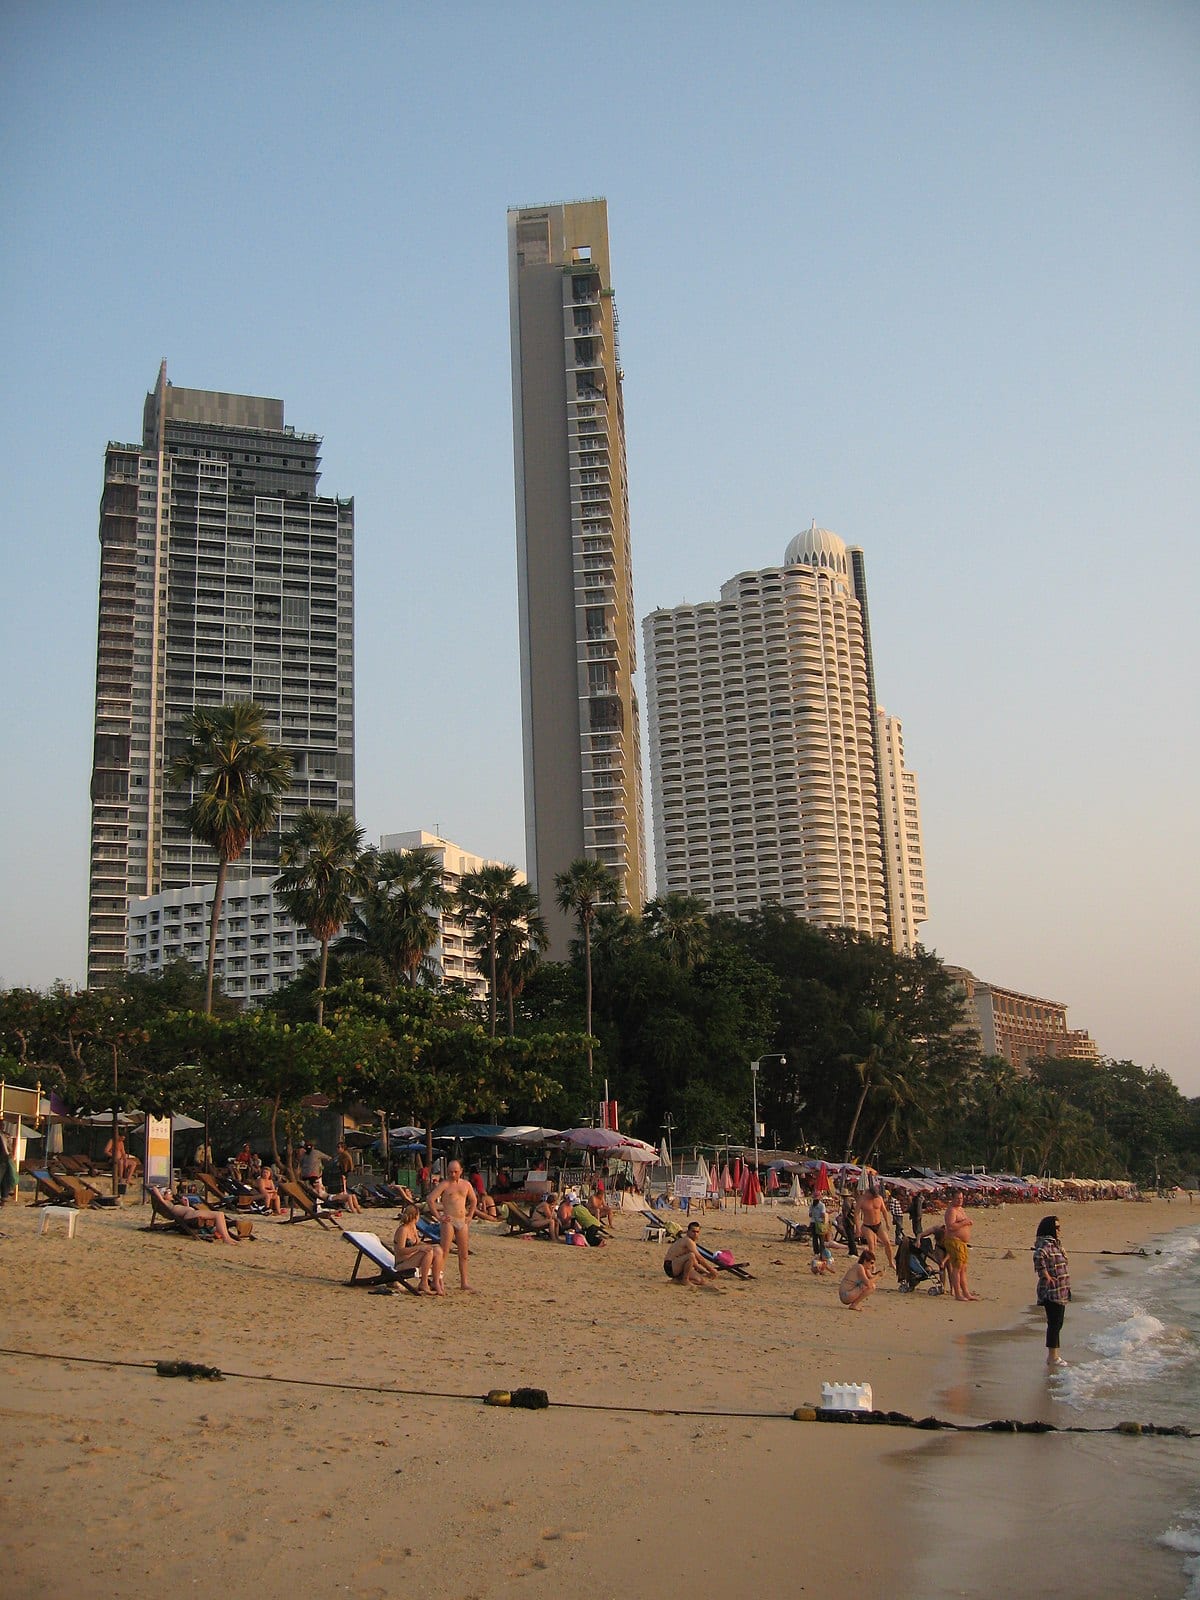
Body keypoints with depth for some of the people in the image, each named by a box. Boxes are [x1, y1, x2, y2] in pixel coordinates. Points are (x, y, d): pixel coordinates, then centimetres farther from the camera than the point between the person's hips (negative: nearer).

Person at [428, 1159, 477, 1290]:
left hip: (462, 1221, 5)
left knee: (464, 1254, 9)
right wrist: (438, 1217, -12)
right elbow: (431, 1199, -10)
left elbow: (474, 1200, 27)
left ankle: (464, 1283, 16)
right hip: (449, 1220, -5)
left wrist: (470, 1216, 16)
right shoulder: (444, 1184, -3)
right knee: (444, 1252, -11)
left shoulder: (466, 1184, 13)